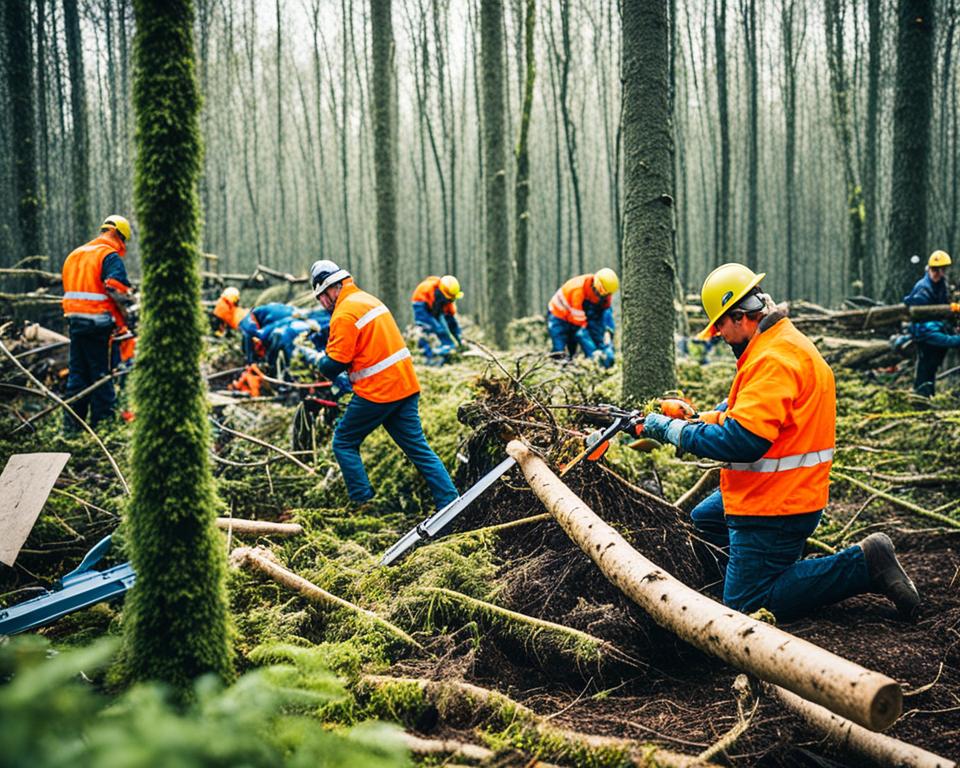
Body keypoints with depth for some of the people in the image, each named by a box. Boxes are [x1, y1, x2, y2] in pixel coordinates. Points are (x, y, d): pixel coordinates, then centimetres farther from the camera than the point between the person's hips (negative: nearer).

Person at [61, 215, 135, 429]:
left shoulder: (74, 255, 18)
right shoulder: (110, 256, -8)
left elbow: (69, 289, 19)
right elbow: (119, 293, -18)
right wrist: (125, 324, -11)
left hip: (74, 320, 7)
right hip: (98, 322, -7)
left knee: (77, 371, 12)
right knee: (102, 373, -2)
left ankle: (72, 421, 14)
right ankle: (102, 420, -1)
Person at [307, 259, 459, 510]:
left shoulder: (344, 314, -14)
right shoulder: (369, 299, 15)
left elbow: (334, 364, -16)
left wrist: (322, 362, 6)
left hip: (377, 393, -8)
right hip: (406, 386, 8)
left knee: (344, 443, 9)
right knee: (418, 448, 9)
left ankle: (362, 502, 7)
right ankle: (450, 503, 4)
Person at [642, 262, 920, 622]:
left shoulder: (773, 360, -24)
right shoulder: (782, 343, 10)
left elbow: (742, 440, -31)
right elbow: (741, 410, 17)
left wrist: (675, 431, -21)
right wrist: (696, 418, 4)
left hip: (775, 506, -11)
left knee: (745, 607, -6)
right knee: (702, 520, 31)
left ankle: (864, 564, -6)